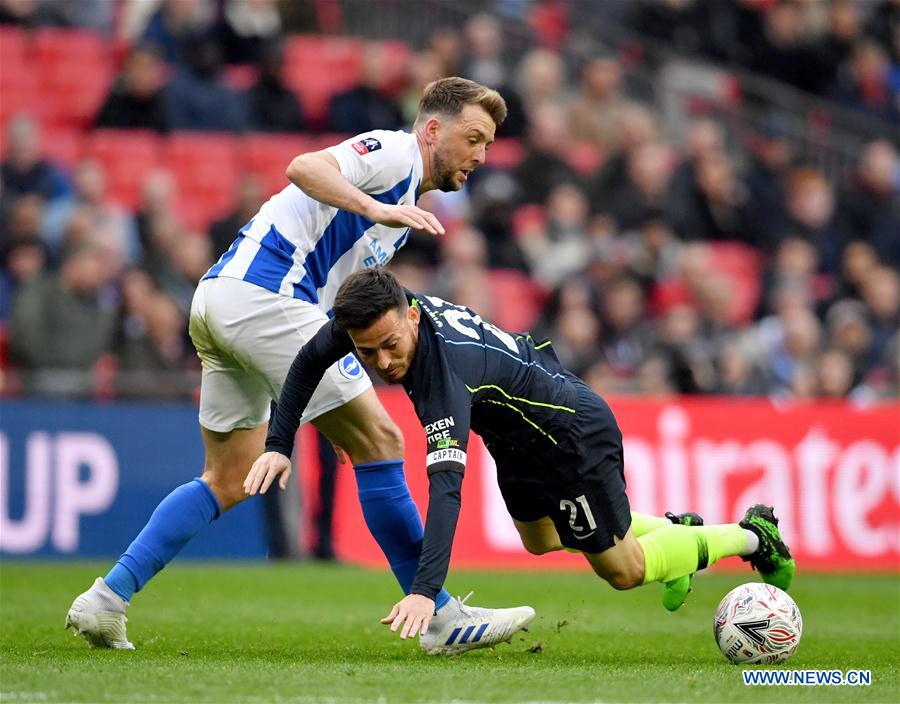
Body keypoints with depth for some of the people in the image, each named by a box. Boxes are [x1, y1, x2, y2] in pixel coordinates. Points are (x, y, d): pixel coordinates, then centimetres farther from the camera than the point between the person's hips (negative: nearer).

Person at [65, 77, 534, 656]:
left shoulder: (403, 197, 27)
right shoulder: (394, 152, -3)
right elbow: (306, 168, -22)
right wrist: (376, 209, -35)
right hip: (264, 297, -11)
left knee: (229, 480, 14)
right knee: (380, 442, -7)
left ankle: (105, 600, 9)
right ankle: (442, 618, -3)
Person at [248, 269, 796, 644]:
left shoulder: (444, 367, -43)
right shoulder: (372, 316, -22)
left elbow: (446, 486, -51)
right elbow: (310, 360, 0)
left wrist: (425, 591, -58)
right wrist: (279, 446, -8)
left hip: (576, 434, -8)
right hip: (519, 438, 8)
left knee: (621, 570, 8)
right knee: (540, 540, 30)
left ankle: (751, 535, 27)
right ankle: (673, 529, 47)